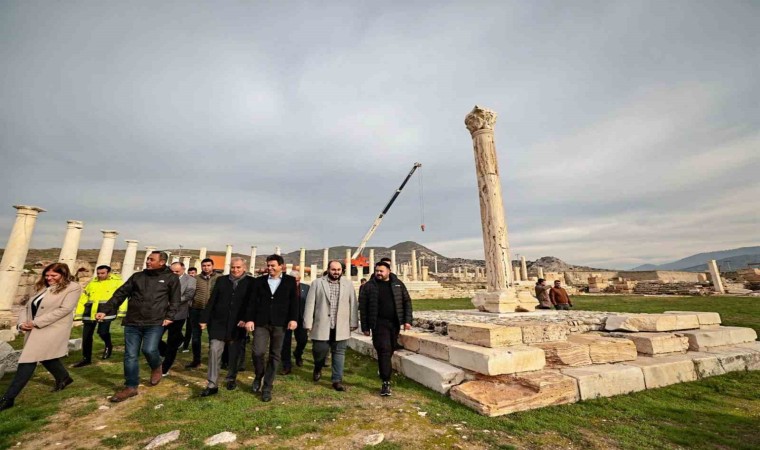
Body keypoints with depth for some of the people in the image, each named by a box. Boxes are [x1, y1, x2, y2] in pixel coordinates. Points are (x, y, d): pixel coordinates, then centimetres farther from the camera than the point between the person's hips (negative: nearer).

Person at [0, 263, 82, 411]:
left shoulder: (73, 288, -11)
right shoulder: (42, 287, 13)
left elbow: (64, 309, -19)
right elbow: (27, 306, 12)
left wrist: (36, 322, -17)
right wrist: (22, 322, -5)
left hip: (51, 329, -8)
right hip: (34, 329, 8)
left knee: (28, 361, -8)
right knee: (45, 356, 19)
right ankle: (63, 378, 38)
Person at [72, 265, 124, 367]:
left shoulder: (117, 282, 0)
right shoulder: (92, 283, 17)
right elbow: (83, 299, 19)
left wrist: (121, 311, -16)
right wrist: (78, 314, 13)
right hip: (90, 312, 6)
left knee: (102, 332, -17)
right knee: (86, 336, 10)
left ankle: (108, 346, 16)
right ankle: (86, 359, 28)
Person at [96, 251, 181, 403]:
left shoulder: (171, 278, -1)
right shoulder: (137, 276, 10)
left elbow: (175, 300, 1)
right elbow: (120, 294, 12)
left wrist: (169, 316, -8)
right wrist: (105, 310, 3)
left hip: (155, 323, -4)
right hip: (133, 322, 4)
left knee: (149, 350, -14)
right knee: (130, 355, 6)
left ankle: (156, 367, 20)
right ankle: (131, 387, 22)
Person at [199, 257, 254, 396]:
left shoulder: (250, 282, -6)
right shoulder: (221, 280, 3)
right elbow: (211, 301, 3)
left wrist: (245, 319, -16)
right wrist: (204, 319, 1)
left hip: (237, 324, -1)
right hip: (219, 322, 1)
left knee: (234, 354, 12)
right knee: (214, 351, -5)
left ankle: (231, 379, 33)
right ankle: (212, 385, 7)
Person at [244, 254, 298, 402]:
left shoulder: (290, 281, 4)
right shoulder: (259, 281, 8)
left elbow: (294, 301, 0)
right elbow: (252, 301, 5)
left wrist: (293, 318, -10)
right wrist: (250, 319, -5)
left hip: (280, 323, -1)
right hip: (261, 322, 1)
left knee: (275, 355, 6)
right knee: (258, 352, -7)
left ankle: (267, 387, 20)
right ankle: (258, 376, 25)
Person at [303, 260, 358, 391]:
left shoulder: (348, 284, 2)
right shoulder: (317, 283, -1)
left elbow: (353, 304, 4)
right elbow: (310, 304, -2)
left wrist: (353, 323, 2)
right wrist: (308, 324, -6)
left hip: (341, 326, 1)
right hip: (321, 325, -1)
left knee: (339, 353, 6)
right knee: (320, 350, 6)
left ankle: (337, 380, 20)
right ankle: (318, 368, 38)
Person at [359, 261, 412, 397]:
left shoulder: (398, 284, 3)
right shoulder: (369, 286, -4)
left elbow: (407, 302, 6)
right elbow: (363, 308, -2)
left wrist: (407, 320, -1)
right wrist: (365, 327, -3)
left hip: (395, 323, 4)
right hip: (379, 323, -3)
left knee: (390, 350, 14)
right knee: (384, 350, -7)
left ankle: (384, 371, 38)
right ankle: (386, 382, 3)